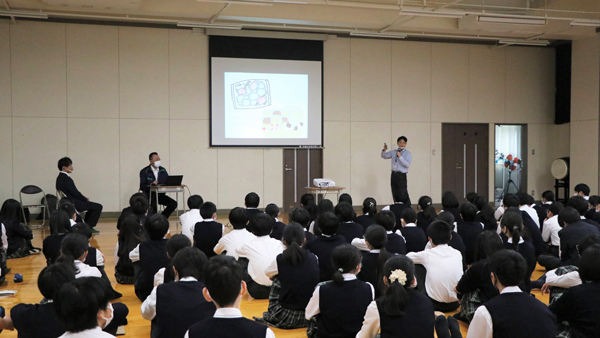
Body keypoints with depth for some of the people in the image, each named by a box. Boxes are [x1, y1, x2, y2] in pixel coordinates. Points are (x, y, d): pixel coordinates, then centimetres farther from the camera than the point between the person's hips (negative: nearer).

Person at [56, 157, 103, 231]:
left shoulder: (60, 177, 10)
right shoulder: (66, 178, -22)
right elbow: (75, 193, -20)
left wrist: (84, 198, 9)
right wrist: (86, 199, -4)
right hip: (72, 204, -11)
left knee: (92, 205, 27)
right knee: (98, 207, -9)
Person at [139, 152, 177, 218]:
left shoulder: (163, 170, 12)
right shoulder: (144, 171, -2)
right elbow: (142, 186, -11)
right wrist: (151, 185, -30)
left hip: (161, 195, 4)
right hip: (149, 195, -4)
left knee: (173, 203, -19)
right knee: (154, 205, -35)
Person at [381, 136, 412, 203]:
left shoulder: (408, 154, -2)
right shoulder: (393, 152, 12)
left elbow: (407, 164, -15)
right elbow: (384, 156, 16)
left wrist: (400, 157, -21)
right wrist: (384, 150, -4)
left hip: (401, 176, -5)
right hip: (394, 175, 5)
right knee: (395, 195, 9)